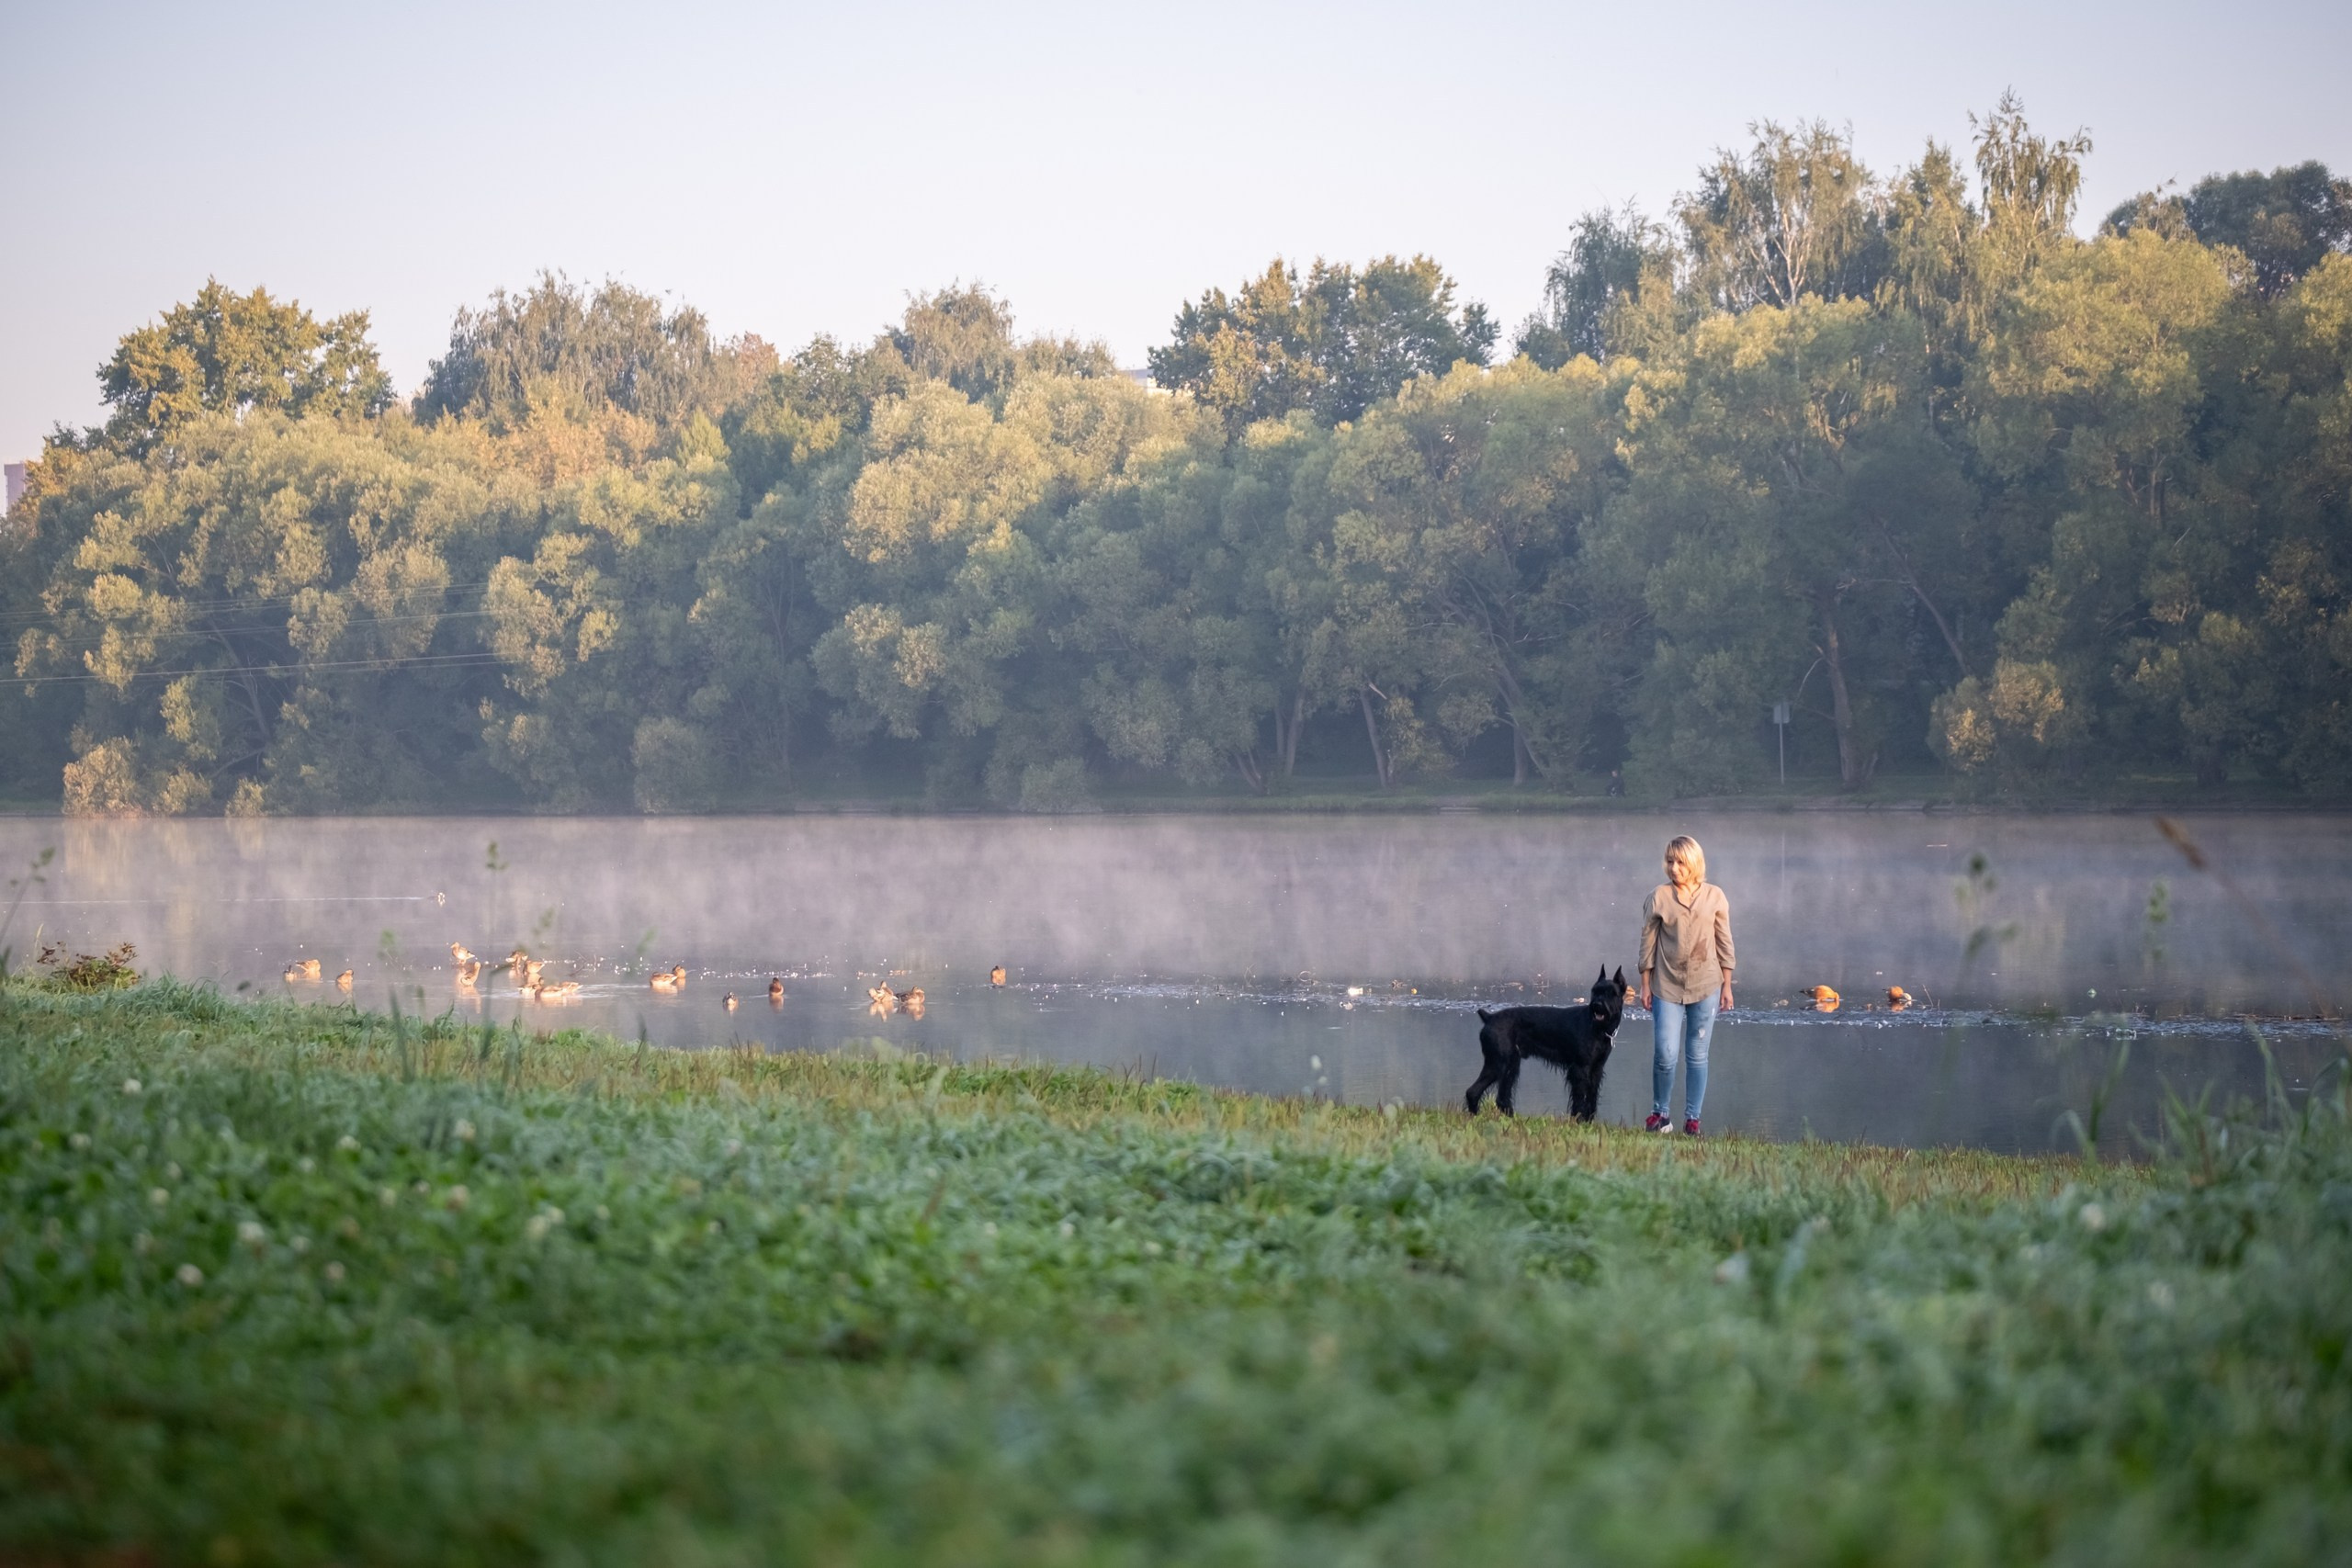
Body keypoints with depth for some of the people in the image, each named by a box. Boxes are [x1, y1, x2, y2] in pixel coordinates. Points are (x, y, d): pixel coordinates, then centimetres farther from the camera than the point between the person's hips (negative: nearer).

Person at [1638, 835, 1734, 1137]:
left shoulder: (1714, 897, 2)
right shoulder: (1659, 899, -1)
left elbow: (1724, 942, 6)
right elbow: (1648, 943, 3)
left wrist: (1727, 985, 5)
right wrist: (1645, 985, 2)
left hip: (1705, 987, 1)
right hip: (1667, 987, -1)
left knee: (1697, 1055, 5)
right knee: (1665, 1055, -7)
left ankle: (1692, 1118, 13)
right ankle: (1659, 1112, 12)